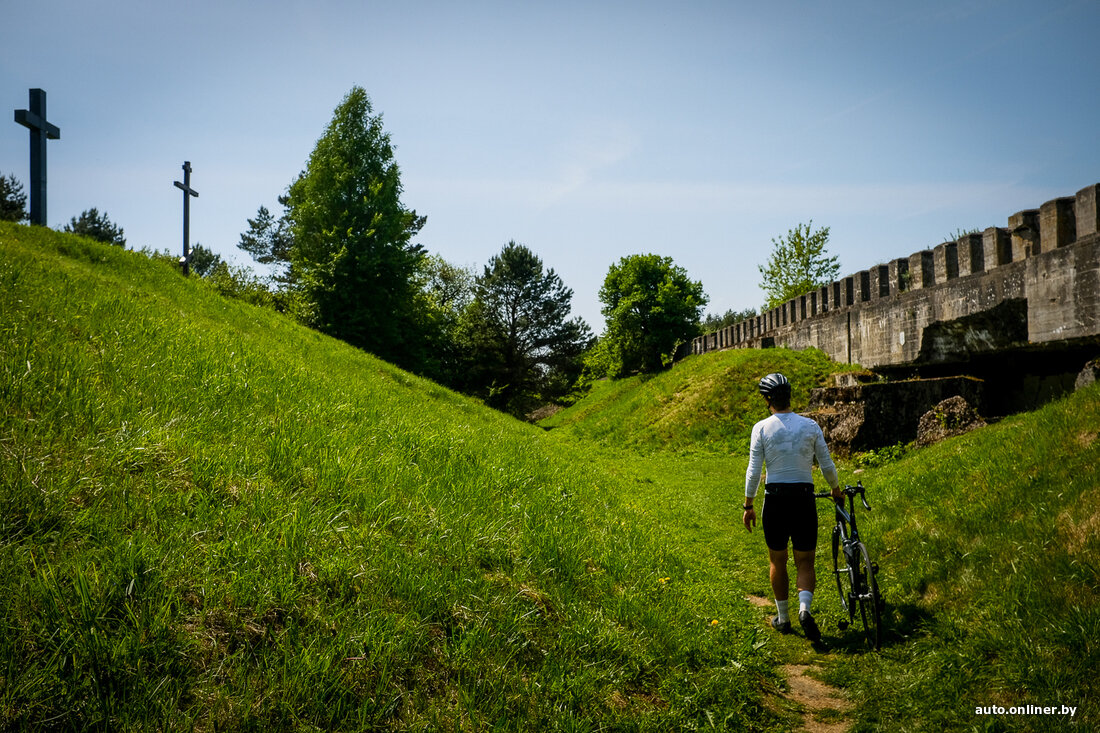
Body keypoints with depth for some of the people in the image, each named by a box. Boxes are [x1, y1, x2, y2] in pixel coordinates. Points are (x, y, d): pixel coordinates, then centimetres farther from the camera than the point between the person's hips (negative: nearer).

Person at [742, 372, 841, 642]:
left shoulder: (761, 428, -5)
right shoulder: (811, 426, 0)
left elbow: (753, 471, -7)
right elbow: (827, 465, 4)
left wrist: (748, 505, 2)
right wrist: (836, 490, 22)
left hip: (775, 499, -1)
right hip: (804, 498, 1)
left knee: (777, 561, 14)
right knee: (805, 562, 8)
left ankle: (783, 618, 23)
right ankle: (804, 608, -16)